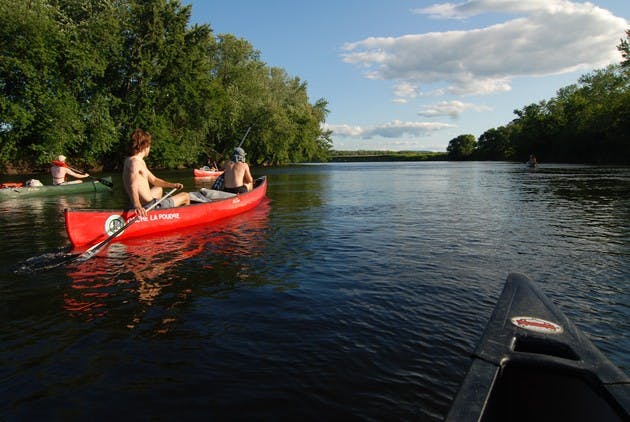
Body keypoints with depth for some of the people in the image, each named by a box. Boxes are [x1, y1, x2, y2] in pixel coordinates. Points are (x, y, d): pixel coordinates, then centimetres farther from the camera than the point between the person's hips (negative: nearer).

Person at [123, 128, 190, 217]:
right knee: (186, 196, 2)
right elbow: (133, 186, -37)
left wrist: (173, 185, 15)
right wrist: (137, 206, -54)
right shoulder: (135, 162, -20)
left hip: (142, 204, 11)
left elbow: (153, 180, 22)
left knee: (158, 189, 42)